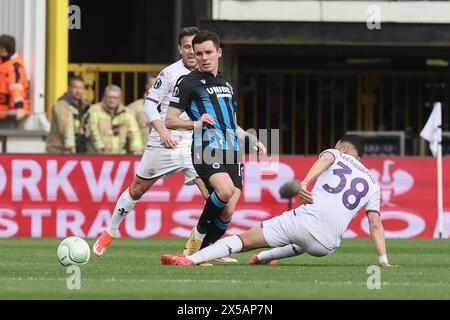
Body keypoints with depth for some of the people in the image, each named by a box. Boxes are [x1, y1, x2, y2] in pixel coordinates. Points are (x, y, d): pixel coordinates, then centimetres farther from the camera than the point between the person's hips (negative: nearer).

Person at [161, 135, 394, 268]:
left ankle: (193, 259, -20)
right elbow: (376, 225, 18)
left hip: (304, 220, -3)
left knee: (244, 239, -3)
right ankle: (265, 257, 48)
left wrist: (304, 183, -24)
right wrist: (383, 260, 21)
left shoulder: (336, 155, 17)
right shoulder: (372, 183, 24)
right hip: (327, 244, 3)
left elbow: (324, 159, -9)